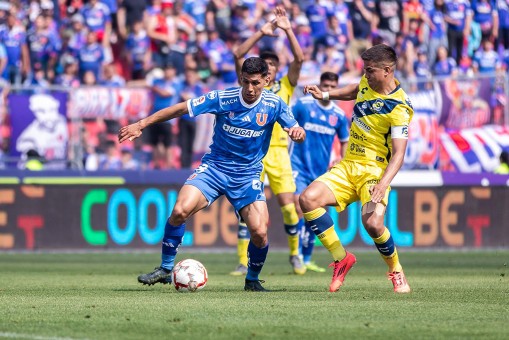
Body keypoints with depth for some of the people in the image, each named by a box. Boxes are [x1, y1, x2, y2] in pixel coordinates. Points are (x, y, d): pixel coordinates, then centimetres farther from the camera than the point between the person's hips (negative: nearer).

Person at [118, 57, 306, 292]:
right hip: (214, 167, 0)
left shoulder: (273, 104, -8)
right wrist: (141, 125, -11)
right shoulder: (222, 98, -12)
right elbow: (180, 109, -8)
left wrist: (297, 132, -33)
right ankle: (165, 269, -4)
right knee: (180, 211, -23)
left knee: (259, 232, -16)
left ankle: (252, 279, 14)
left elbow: (298, 134, -7)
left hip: (248, 176, 0)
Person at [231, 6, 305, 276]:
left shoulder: (285, 87, 9)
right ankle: (243, 262, 0)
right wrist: (262, 33, -7)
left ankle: (295, 254, 14)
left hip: (278, 152, 0)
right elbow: (238, 55, -3)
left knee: (288, 205, -6)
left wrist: (288, 30, -8)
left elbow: (299, 59, -3)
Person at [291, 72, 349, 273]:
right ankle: (297, 256, -16)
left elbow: (344, 141, 19)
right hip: (299, 166, -4)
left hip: (321, 171, 4)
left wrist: (342, 160, 2)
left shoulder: (339, 115, 6)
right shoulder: (303, 105, -7)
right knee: (299, 209, -17)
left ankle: (307, 259, 19)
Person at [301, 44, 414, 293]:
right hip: (347, 167, 7)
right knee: (308, 199, -17)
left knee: (372, 223, -30)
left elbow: (398, 154, -22)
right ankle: (341, 258, -3)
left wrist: (382, 186, -35)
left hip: (374, 170, -7)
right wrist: (325, 95, 26)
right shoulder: (367, 83, 5)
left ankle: (396, 271, 1)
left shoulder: (399, 108, -17)